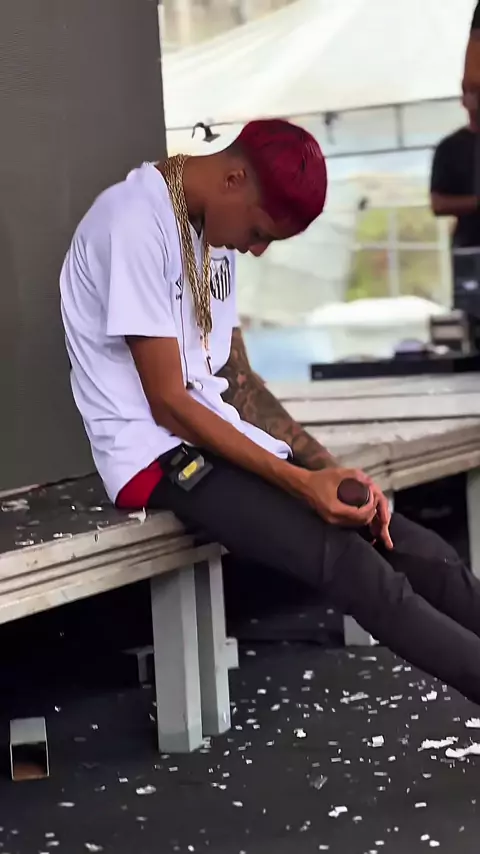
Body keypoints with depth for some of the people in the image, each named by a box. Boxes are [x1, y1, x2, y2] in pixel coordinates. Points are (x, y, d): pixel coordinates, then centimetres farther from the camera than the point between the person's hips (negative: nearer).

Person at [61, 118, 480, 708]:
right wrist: (298, 481, -21)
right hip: (158, 455, -8)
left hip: (224, 437, 8)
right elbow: (169, 403, -17)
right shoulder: (137, 222, -16)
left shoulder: (214, 228, 12)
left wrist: (327, 467, -2)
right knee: (352, 566, -27)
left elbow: (238, 383, 12)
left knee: (422, 555, -8)